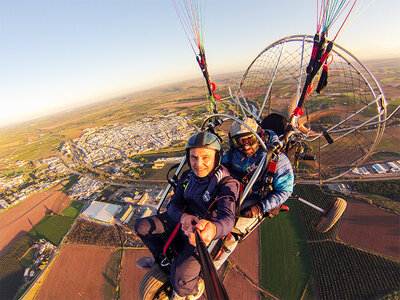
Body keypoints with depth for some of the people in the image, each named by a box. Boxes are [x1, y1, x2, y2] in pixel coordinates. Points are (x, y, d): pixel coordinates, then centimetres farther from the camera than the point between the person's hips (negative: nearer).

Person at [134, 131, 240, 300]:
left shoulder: (227, 183, -24)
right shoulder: (187, 176, -6)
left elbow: (228, 218, -37)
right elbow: (173, 205, -7)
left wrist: (212, 229, -61)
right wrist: (183, 216, -31)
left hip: (205, 234, -5)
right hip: (182, 222, 6)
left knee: (180, 282, -22)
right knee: (141, 226, 0)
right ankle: (161, 258, 27)